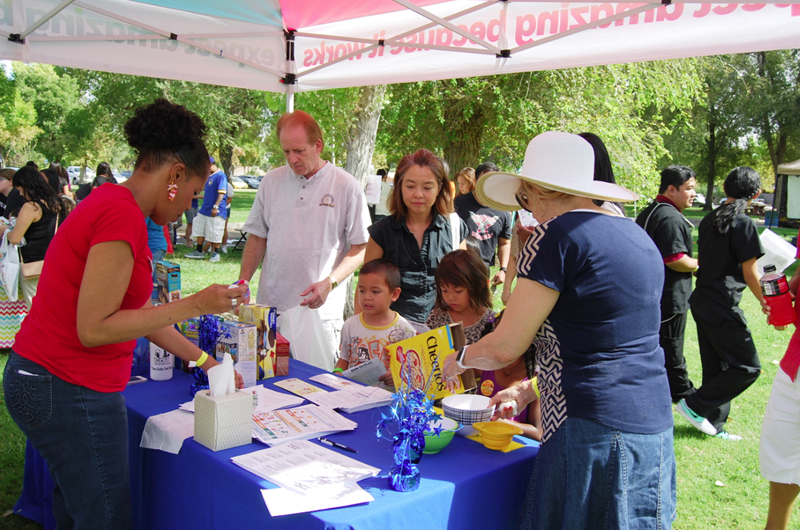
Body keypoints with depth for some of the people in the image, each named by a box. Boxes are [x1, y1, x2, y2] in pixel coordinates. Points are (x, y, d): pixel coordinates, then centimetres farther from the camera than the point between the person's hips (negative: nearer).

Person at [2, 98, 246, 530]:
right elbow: (94, 328, -23)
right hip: (71, 393, -10)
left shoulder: (107, 201, 11)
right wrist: (195, 305, -19)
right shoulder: (123, 215, -21)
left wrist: (204, 360, 19)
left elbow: (134, 312, 16)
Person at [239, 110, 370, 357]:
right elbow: (257, 237, 15)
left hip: (321, 311, -3)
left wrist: (329, 283, -14)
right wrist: (243, 281, 4)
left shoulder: (346, 186, -2)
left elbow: (361, 248, -2)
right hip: (270, 308, 3)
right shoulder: (271, 181, 9)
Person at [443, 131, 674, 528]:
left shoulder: (559, 233, -13)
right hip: (653, 425, 9)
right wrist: (528, 392, 24)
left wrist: (459, 359, 11)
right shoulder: (638, 236, 12)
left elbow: (505, 347, -11)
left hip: (596, 431, -8)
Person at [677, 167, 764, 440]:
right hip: (723, 307, -8)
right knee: (748, 367, 3)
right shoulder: (744, 224, -15)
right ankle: (695, 405, 4)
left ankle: (714, 424, 21)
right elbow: (750, 275, -14)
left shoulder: (708, 220, 8)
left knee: (716, 367, 15)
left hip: (701, 301, 8)